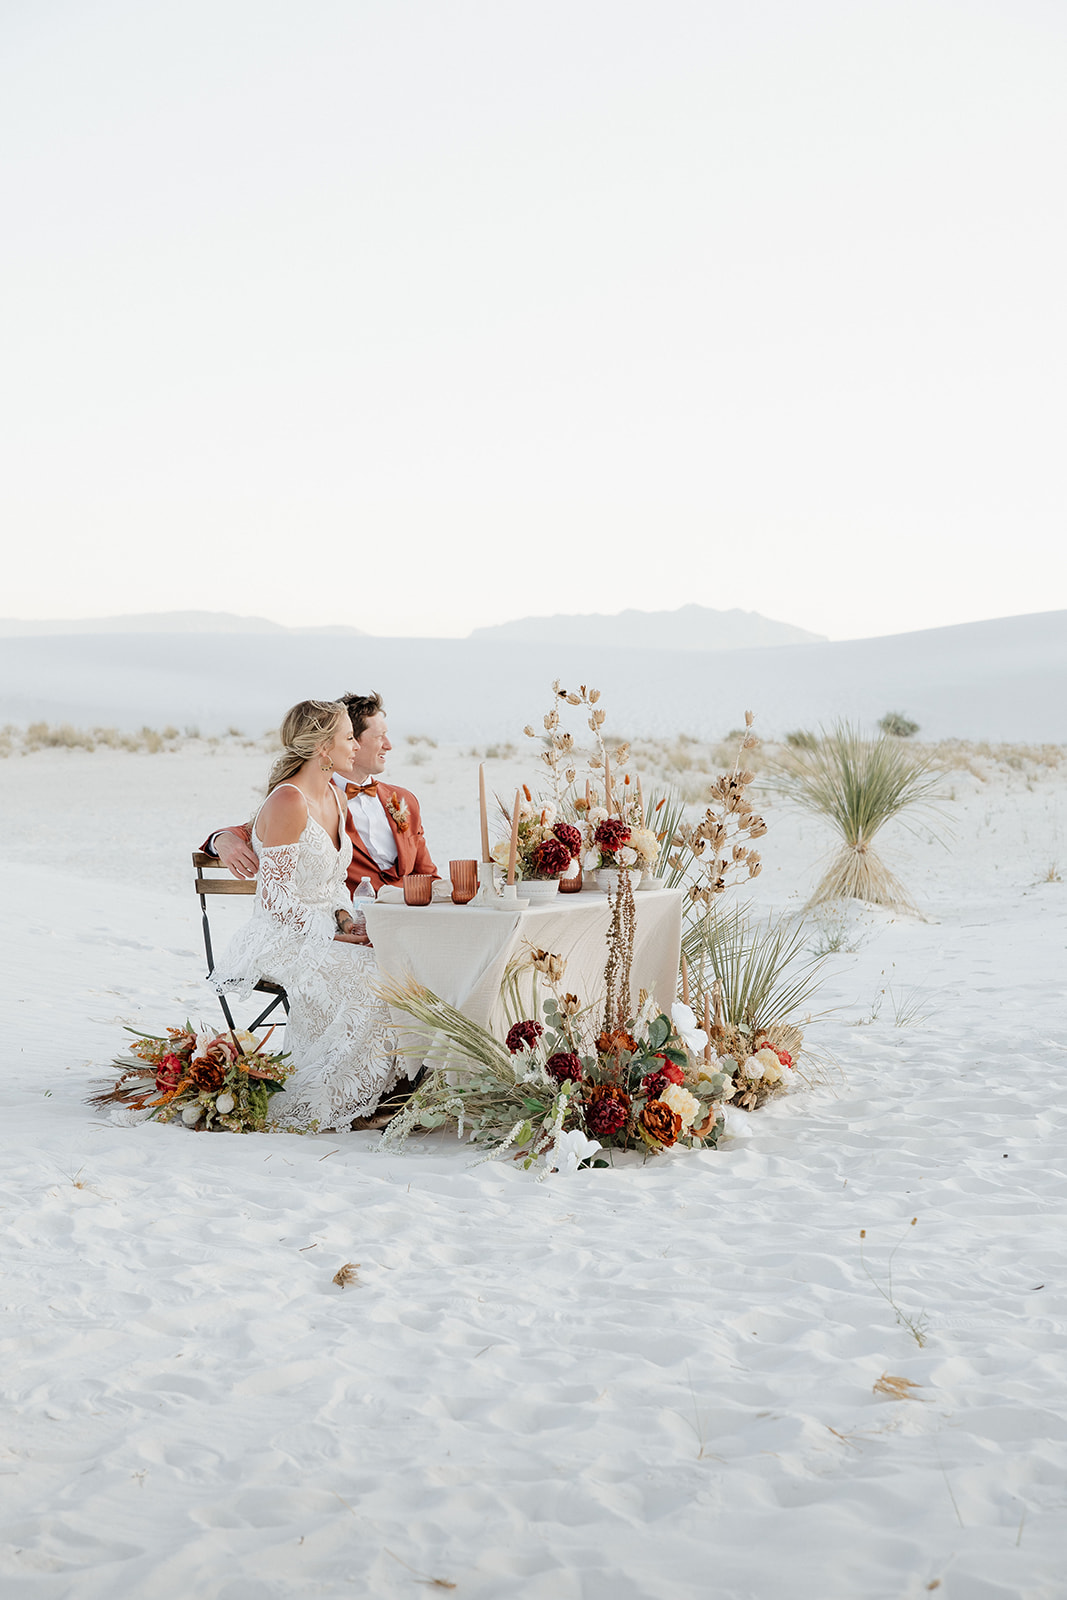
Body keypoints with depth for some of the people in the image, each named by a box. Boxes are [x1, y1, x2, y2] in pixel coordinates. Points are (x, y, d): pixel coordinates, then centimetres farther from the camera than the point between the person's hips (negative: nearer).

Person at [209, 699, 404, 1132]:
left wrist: (344, 915, 0)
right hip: (284, 940, -8)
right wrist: (330, 932, -19)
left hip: (328, 932, 8)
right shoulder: (287, 801, -16)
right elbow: (276, 897, -17)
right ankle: (311, 1107, -17)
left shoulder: (336, 798, 11)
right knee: (365, 982, -28)